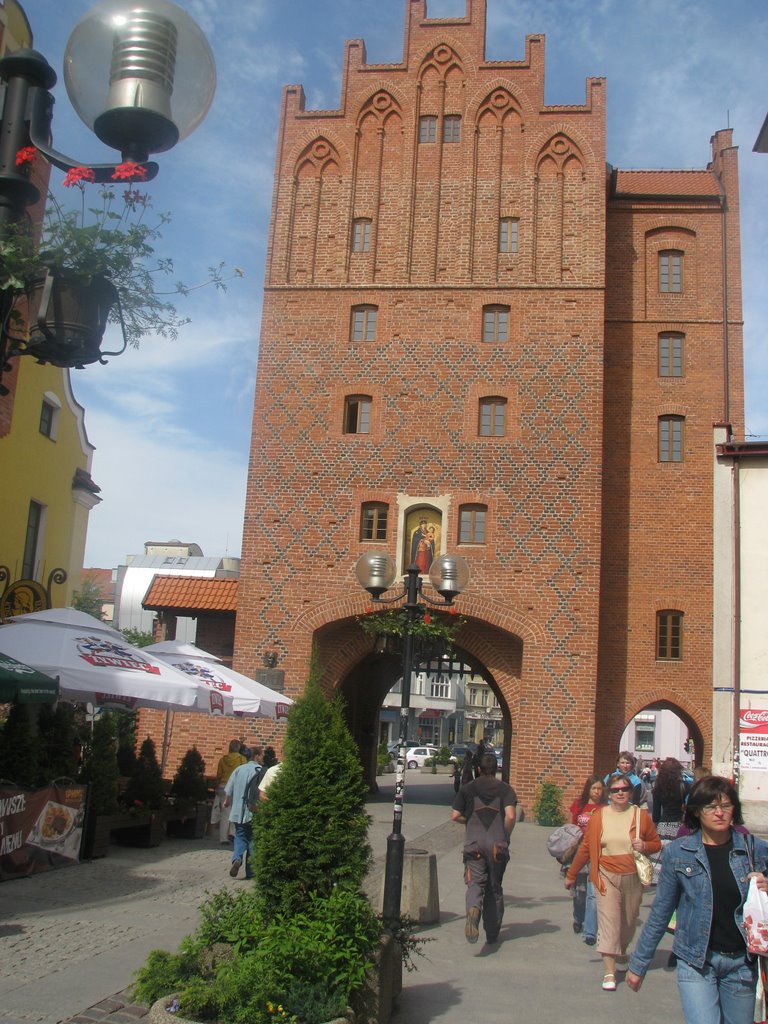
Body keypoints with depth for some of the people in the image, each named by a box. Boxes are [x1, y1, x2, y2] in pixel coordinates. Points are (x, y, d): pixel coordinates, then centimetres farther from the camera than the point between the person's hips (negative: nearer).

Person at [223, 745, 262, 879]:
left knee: (240, 836, 12)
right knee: (252, 839, 9)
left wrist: (226, 801, 26)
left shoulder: (238, 769, 5)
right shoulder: (260, 770, -7)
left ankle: (237, 858, -15)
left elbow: (228, 790, 8)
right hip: (253, 811, -3)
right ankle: (249, 870, 11)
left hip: (238, 811, 3)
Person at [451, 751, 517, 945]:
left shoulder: (468, 788, 7)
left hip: (474, 843, -1)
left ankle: (473, 909, -39)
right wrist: (506, 836, 4)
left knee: (475, 883, -6)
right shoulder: (505, 789, 3)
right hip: (498, 845, 1)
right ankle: (492, 933, 20)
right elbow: (510, 816, -11)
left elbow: (455, 816, 4)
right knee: (494, 888, 13)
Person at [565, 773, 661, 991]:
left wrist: (645, 846, -14)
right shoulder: (598, 816, -2)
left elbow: (656, 844, 9)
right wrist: (571, 875, 9)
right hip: (606, 877, -1)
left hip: (632, 877, 2)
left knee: (628, 923, 15)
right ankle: (609, 972, -6)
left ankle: (621, 954, 44)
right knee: (608, 922, -10)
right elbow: (585, 848, 5)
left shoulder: (641, 816, -1)